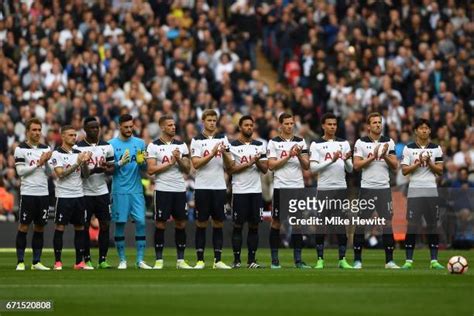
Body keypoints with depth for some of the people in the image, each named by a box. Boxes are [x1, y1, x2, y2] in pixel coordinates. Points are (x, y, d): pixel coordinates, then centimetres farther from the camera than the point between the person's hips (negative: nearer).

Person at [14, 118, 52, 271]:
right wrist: (38, 164, -14)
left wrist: (46, 162, -9)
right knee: (24, 226, -2)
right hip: (27, 193, -4)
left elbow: (49, 173, 9)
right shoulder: (21, 149, -2)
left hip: (43, 193, 4)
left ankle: (36, 262, 11)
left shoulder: (46, 149, 12)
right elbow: (20, 171, -10)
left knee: (40, 227, 6)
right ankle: (20, 262, 1)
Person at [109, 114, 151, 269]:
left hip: (136, 189, 2)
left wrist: (142, 162, -11)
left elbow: (145, 167, 11)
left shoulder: (140, 143, 9)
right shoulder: (112, 144, 0)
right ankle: (122, 260, 9)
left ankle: (140, 260, 1)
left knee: (141, 222, -4)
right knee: (120, 223, 1)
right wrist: (120, 163, -18)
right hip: (119, 190, -2)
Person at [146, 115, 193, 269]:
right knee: (160, 223, -1)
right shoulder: (154, 146, -2)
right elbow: (151, 170, -10)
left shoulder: (181, 145, 10)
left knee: (181, 223, 4)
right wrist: (170, 162, -13)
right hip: (162, 189, -4)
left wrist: (179, 160, -10)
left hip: (179, 189, 4)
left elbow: (187, 169, 9)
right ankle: (159, 260, 4)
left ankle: (181, 260, 10)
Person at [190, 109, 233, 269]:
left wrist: (224, 153, -13)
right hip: (202, 187, -3)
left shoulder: (223, 138, 10)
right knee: (201, 223, 1)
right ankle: (200, 260, 4)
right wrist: (212, 154, -19)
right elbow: (196, 164, -10)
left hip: (219, 186, 3)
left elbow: (229, 165, 6)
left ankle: (218, 260, 6)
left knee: (218, 223, 3)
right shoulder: (197, 140, 1)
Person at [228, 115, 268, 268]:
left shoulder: (260, 146, 11)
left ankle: (251, 260, 8)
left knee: (254, 226, 4)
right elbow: (230, 169, -8)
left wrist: (258, 162, -11)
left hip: (256, 191, 4)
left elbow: (265, 169, 8)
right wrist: (248, 164, -14)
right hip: (239, 191, -4)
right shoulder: (233, 146, -1)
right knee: (238, 226, 0)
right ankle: (236, 260, 3)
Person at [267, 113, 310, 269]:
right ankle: (274, 259, 6)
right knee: (276, 222, 2)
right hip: (280, 187, -3)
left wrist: (299, 155, -11)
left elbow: (306, 166, 7)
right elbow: (271, 165, -7)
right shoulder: (274, 142, 1)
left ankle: (298, 259, 5)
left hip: (298, 187, 3)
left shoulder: (300, 142, 10)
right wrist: (288, 156, -13)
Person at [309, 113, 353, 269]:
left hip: (341, 188, 3)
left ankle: (342, 259, 8)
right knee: (321, 225, 0)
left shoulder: (344, 143, 11)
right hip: (324, 189, -3)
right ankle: (320, 259, 5)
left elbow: (350, 169, 11)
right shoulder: (316, 144, 2)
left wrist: (347, 160, -10)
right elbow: (313, 168, -8)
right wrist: (332, 160, -15)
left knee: (342, 226, 2)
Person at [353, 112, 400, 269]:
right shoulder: (361, 143, 0)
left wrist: (385, 156, -11)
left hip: (384, 187, 2)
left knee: (387, 223, -2)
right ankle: (357, 260, 8)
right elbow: (356, 165, -7)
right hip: (367, 188, -2)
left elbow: (395, 166, 5)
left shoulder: (389, 142, 8)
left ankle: (389, 260, 2)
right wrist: (373, 157, -14)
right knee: (361, 224, 0)